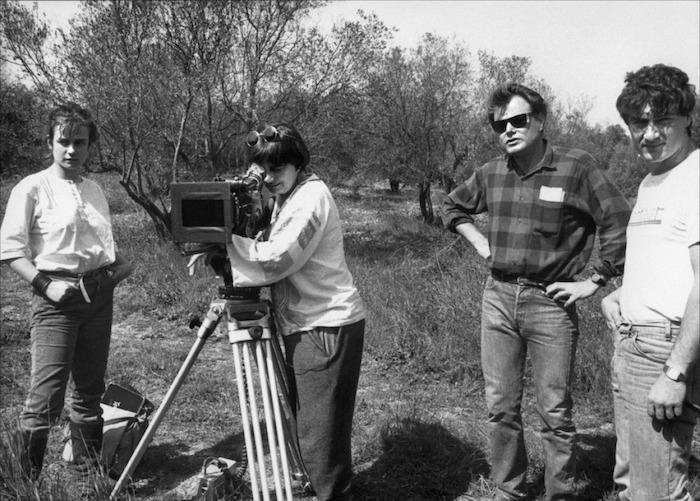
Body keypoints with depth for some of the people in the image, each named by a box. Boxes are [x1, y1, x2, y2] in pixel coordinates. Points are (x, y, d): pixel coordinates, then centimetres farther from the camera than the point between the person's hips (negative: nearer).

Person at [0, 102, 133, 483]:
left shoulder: (94, 191, 14)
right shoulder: (32, 188, -3)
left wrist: (118, 264, 4)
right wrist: (45, 284, -17)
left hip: (99, 294, 6)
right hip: (57, 298, -6)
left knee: (90, 392, 13)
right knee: (46, 398, -10)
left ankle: (89, 472, 25)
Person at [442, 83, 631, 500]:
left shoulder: (576, 167, -9)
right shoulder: (491, 173, 6)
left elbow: (620, 225, -11)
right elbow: (454, 207, 24)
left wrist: (592, 282, -11)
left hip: (551, 304, -4)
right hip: (498, 299, 5)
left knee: (555, 414, 4)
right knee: (501, 409, 11)